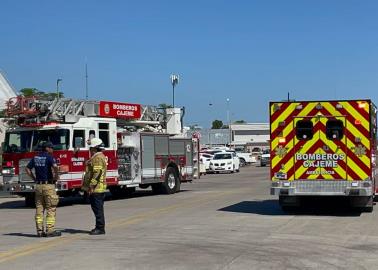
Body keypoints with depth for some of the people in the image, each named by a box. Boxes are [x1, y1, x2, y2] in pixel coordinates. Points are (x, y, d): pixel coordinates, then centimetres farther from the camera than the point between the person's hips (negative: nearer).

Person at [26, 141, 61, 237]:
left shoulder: (35, 157, 10)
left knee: (39, 209, 9)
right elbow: (55, 167, -27)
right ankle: (50, 230, -2)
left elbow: (28, 169, 14)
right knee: (51, 209, 0)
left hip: (38, 185, 6)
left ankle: (39, 230, 10)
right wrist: (56, 177, -11)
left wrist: (34, 178, 14)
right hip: (48, 185, -6)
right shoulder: (49, 157, -10)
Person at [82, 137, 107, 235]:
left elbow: (97, 173, -22)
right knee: (97, 208, 14)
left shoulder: (98, 158, -15)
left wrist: (92, 186, -23)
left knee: (98, 208, -7)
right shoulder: (96, 157, 19)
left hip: (96, 188, -11)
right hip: (98, 188, 11)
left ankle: (100, 228, -3)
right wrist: (90, 186, 24)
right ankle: (99, 227, 19)